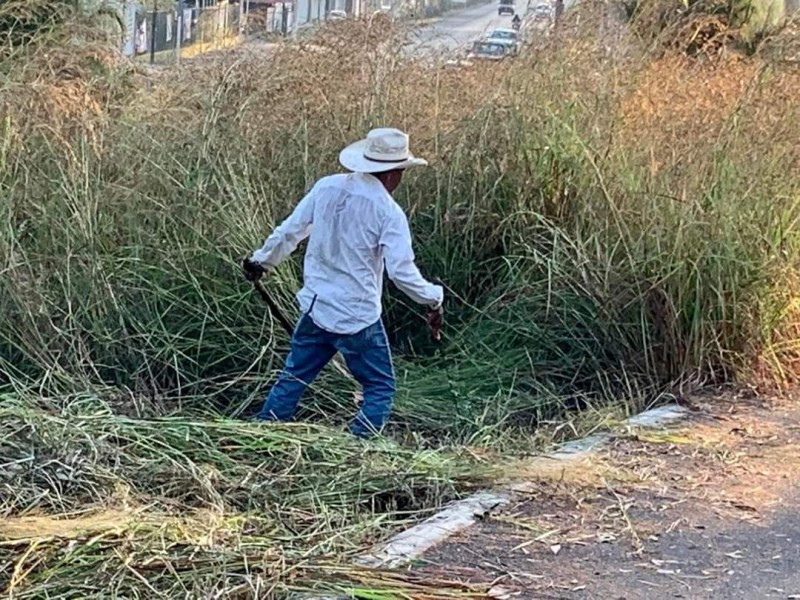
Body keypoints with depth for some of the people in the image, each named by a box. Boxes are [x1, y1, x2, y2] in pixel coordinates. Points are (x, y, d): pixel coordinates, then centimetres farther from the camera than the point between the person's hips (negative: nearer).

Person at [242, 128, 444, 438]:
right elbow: (402, 272, -17)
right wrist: (433, 299, -3)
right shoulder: (388, 211, -14)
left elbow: (289, 231, 7)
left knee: (293, 378, 17)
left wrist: (261, 260, 23)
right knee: (379, 388, 8)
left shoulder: (327, 188, -1)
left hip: (316, 308, 5)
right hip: (358, 317, -5)